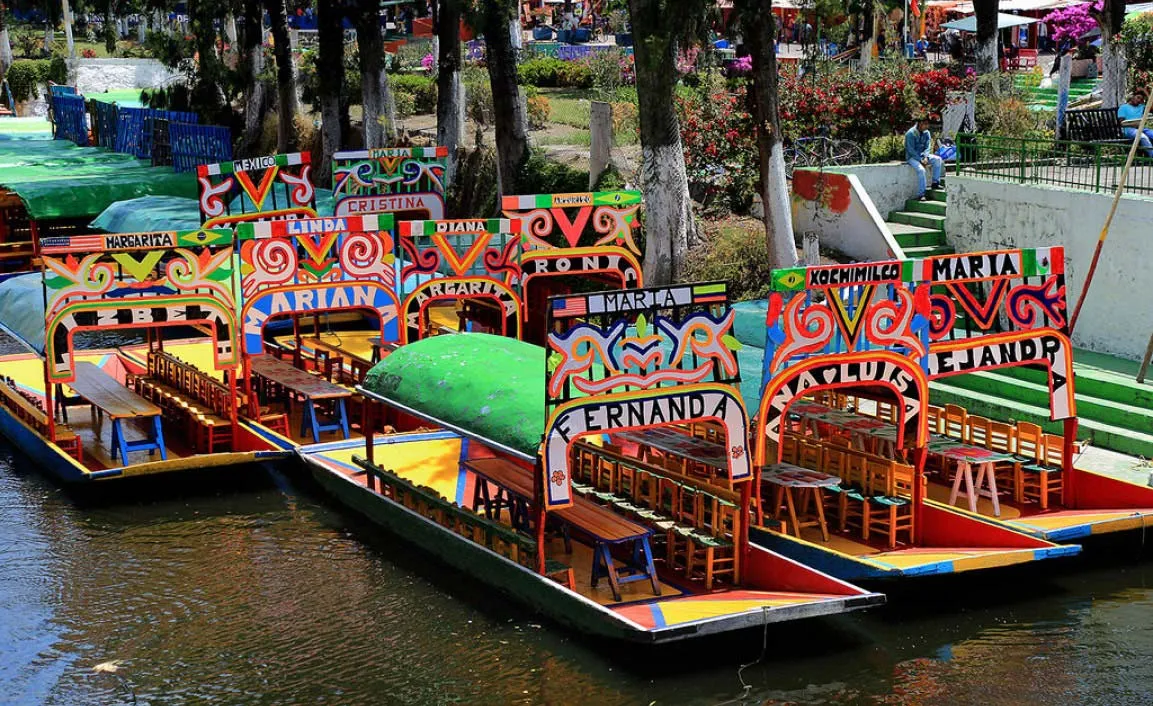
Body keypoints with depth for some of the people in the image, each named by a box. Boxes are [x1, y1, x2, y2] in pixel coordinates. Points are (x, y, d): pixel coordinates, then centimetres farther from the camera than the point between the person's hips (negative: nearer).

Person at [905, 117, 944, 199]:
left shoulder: (926, 133, 2)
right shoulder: (910, 133, -17)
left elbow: (928, 147, 2)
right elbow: (911, 150, -19)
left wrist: (926, 158, -17)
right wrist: (920, 160, -22)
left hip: (922, 155, 7)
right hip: (912, 157, -7)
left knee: (938, 160, -13)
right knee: (921, 169, -31)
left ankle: (935, 182, -6)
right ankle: (921, 194, -26)